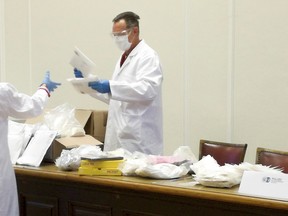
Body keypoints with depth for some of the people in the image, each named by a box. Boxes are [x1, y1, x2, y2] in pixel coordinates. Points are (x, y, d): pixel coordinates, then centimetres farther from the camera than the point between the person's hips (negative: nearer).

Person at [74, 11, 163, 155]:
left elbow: (148, 89, -25)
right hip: (121, 135, 8)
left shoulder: (148, 56, -8)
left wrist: (110, 87, -31)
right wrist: (89, 83, 14)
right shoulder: (124, 58, 20)